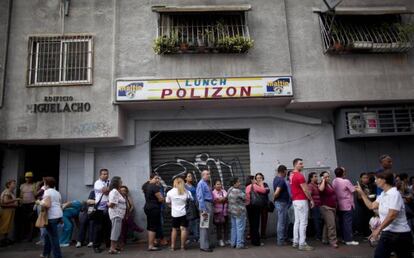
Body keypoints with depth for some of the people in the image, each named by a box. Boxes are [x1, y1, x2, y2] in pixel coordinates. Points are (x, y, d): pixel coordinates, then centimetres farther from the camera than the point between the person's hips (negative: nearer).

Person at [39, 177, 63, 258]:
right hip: (58, 215, 9)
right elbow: (60, 205, 17)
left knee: (53, 237, -4)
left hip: (51, 217, -9)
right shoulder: (57, 192, 16)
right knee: (48, 234, 22)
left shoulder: (47, 191, -9)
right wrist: (61, 218, 23)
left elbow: (47, 205, -21)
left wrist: (40, 203, -4)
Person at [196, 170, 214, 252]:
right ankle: (204, 246, 1)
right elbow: (200, 197, -18)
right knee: (204, 226, -5)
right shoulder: (201, 183, -13)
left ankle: (208, 243, 29)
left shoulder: (206, 184, 15)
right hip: (205, 205, -10)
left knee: (209, 226, 17)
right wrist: (203, 210, -22)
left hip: (210, 205, 10)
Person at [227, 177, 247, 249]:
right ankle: (240, 244, 1)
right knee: (240, 228, -2)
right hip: (239, 212, -9)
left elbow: (227, 199, 12)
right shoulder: (238, 191, -20)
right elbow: (245, 197, -11)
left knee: (234, 227, 14)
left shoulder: (230, 190, 7)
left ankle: (233, 243, 20)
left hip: (232, 211, 9)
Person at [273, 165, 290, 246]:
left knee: (280, 222, 18)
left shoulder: (276, 178, 11)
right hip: (282, 203, -10)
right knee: (282, 222, -1)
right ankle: (280, 241, 6)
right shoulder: (281, 180, -20)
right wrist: (274, 198, -12)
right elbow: (277, 192, -29)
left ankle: (279, 238, 27)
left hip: (279, 203, 10)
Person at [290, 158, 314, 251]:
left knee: (297, 221, 13)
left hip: (295, 200, 10)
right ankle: (302, 244, -2)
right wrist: (311, 200, -9)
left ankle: (295, 242, 17)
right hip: (301, 200, -10)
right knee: (303, 223, -5)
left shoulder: (292, 175, 13)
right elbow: (305, 189, -17)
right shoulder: (299, 175, -17)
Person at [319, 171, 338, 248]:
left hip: (333, 207, 9)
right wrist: (323, 180, -26)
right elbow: (321, 189, -38)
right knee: (331, 224, -13)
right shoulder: (322, 184, -12)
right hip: (326, 207, -9)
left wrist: (336, 204, 23)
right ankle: (333, 241, -10)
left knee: (327, 224, 14)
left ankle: (325, 239, 22)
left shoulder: (330, 184, 13)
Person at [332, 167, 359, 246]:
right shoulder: (346, 181, -17)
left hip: (339, 205, 6)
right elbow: (353, 190, -10)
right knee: (348, 222, -1)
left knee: (342, 222, 13)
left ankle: (344, 238, 21)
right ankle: (349, 240, 2)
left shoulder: (334, 182, 1)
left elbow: (334, 192, 5)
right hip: (347, 205, -6)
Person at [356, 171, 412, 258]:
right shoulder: (383, 194, 10)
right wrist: (362, 193, 15)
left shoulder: (394, 194, -18)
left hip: (400, 234, -8)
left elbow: (392, 216, -25)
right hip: (387, 233, 8)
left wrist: (378, 229, -25)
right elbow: (371, 206, 15)